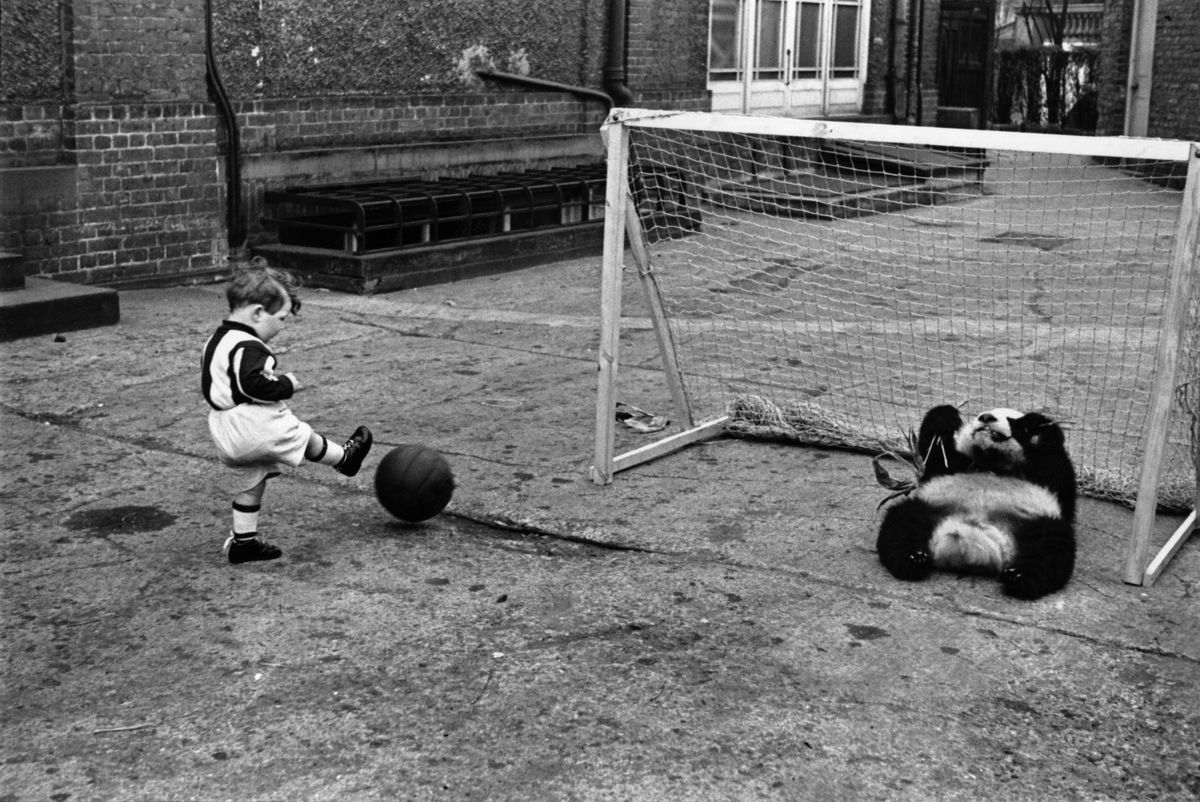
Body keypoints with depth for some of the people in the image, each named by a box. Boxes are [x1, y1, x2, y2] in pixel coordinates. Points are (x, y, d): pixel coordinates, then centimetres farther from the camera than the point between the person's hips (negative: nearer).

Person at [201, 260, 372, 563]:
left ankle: (243, 539, 22)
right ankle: (345, 458, 36)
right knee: (304, 437, 14)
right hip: (254, 426, -10)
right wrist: (285, 385, -16)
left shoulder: (218, 339, 13)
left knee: (248, 483, 17)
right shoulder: (247, 347, -22)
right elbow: (253, 384, -31)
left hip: (226, 433, 10)